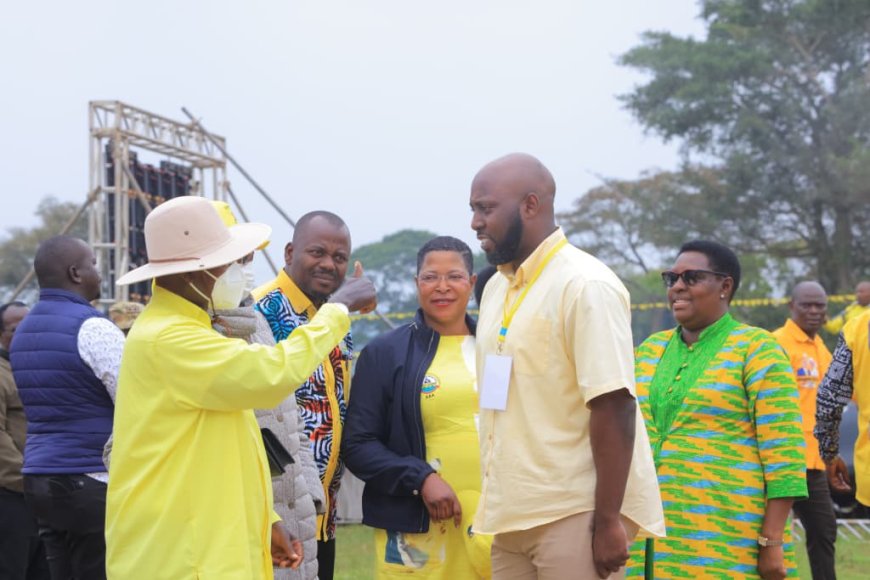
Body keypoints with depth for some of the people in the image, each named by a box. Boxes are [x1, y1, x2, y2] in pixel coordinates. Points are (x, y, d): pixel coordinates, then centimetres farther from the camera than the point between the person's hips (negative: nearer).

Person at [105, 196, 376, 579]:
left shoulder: (181, 328, 15)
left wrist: (264, 519, 17)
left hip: (207, 546, 10)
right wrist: (339, 309, -13)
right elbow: (273, 374, -26)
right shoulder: (168, 339, -18)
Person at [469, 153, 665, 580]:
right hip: (513, 516, 8)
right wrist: (496, 507, 16)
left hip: (575, 516, -8)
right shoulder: (497, 287, 13)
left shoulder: (585, 285, -12)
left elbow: (614, 408, -17)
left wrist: (608, 521, -20)